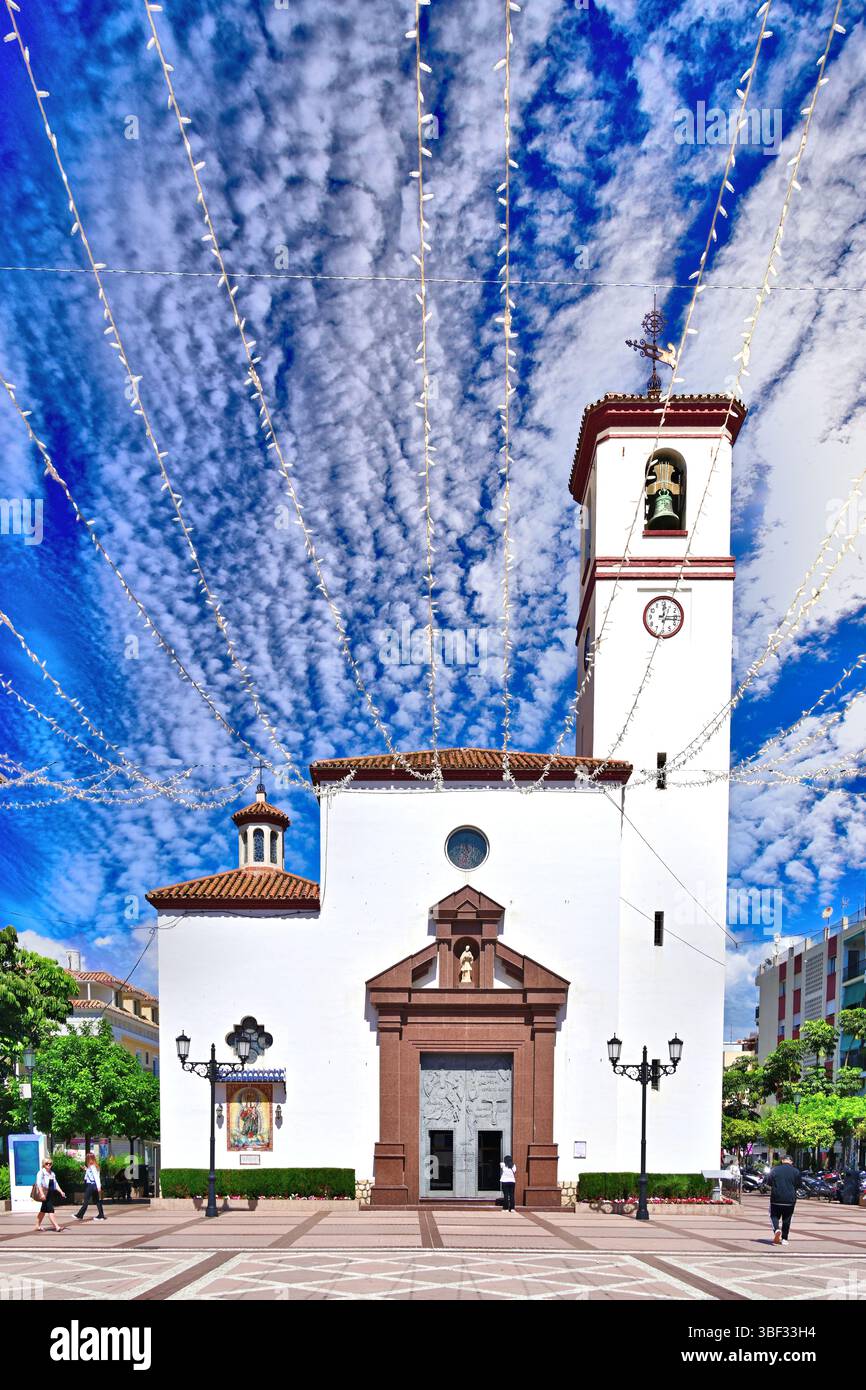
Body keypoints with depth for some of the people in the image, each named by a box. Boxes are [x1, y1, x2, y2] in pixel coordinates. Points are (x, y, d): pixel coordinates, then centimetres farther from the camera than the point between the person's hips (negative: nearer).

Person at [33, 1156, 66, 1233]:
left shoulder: (52, 1173, 15)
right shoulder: (41, 1172, -8)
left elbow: (55, 1184, 17)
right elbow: (39, 1184, -16)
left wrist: (61, 1191, 7)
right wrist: (42, 1194, -27)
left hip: (51, 1194, 8)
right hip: (45, 1194, -8)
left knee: (43, 1210, 15)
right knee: (50, 1209, -11)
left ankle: (38, 1225, 26)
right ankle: (55, 1226, -15)